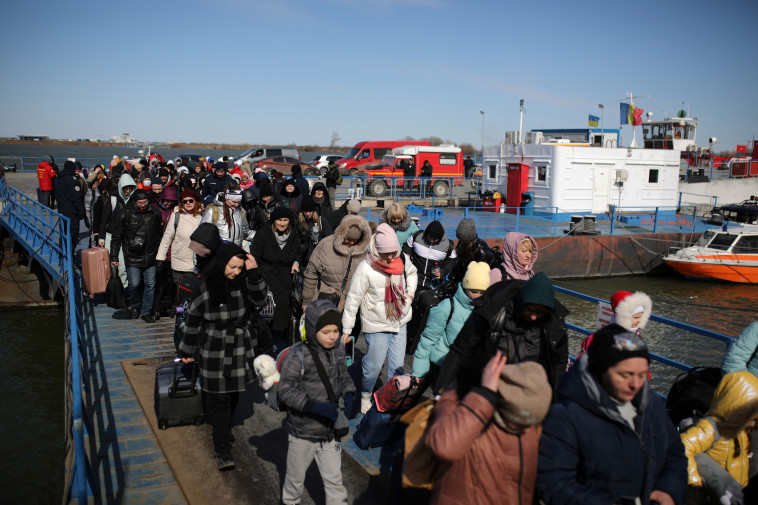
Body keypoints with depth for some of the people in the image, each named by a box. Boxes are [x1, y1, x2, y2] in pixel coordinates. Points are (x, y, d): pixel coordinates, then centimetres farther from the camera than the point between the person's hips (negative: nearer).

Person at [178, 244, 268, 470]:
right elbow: (193, 320, 0)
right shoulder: (206, 287, -10)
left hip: (241, 349, 3)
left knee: (233, 396, 14)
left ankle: (222, 430, 38)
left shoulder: (243, 281, -3)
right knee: (219, 400, -1)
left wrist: (254, 273, -23)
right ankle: (223, 451, 3)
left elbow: (259, 300, -15)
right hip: (214, 351, -3)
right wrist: (186, 351, 7)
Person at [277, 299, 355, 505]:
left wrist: (348, 394, -9)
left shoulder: (338, 351, -4)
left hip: (330, 431, 4)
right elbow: (285, 390, -23)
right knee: (296, 477, 19)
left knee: (334, 479, 10)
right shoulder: (298, 357, -21)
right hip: (302, 431, -3)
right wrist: (315, 407, -32)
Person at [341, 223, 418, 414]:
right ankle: (365, 395, 31)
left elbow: (412, 273, 21)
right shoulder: (366, 269, -21)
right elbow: (353, 300, -14)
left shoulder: (402, 259, -5)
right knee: (374, 365, 4)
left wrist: (410, 292, 8)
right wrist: (347, 330, -12)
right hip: (377, 326, -5)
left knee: (397, 366, 11)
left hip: (400, 322, 5)